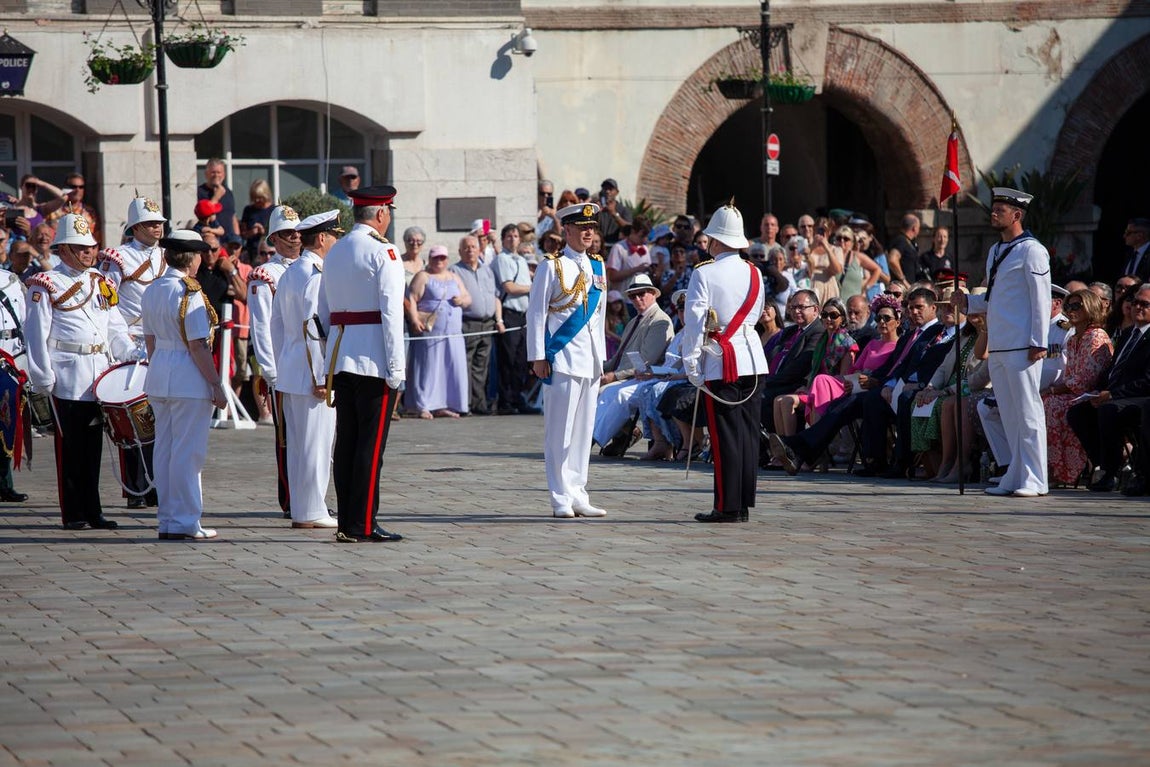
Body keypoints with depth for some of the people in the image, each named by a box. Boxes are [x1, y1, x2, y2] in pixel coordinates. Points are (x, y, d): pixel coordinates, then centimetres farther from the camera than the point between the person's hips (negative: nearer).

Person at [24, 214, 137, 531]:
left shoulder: (100, 283, 17)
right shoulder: (46, 285, -2)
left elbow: (115, 329, 19)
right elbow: (37, 334, -6)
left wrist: (134, 356, 4)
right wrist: (42, 378, -12)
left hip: (100, 376, 6)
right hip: (67, 379, -6)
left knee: (93, 445, 9)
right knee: (70, 446, -2)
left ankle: (92, 510, 14)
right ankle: (73, 513, 3)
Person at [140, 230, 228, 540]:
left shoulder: (151, 291, 7)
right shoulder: (189, 293, -16)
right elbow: (198, 346, -17)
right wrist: (216, 385, -13)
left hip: (159, 376, 8)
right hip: (189, 379, -8)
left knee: (165, 450, 12)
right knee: (188, 452, -3)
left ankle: (167, 520, 17)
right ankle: (184, 523, 0)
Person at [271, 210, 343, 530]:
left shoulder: (288, 274, 15)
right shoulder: (315, 276, -14)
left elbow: (277, 325, 19)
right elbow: (314, 328, -19)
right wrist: (321, 378, -17)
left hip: (290, 372, 9)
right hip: (311, 372, -9)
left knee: (298, 444, 11)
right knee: (315, 443, -5)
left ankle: (300, 509, 15)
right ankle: (311, 512, -2)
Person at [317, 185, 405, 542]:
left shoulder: (334, 254, 15)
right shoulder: (383, 253, -9)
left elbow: (323, 312, 17)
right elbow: (391, 312, -14)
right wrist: (396, 369, -13)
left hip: (339, 359, 7)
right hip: (374, 358, -7)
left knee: (346, 442, 8)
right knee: (372, 443, -5)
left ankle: (347, 524, 9)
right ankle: (363, 524, -7)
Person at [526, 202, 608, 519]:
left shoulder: (597, 266, 14)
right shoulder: (551, 266, -4)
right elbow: (536, 314, -5)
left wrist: (601, 356, 17)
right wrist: (538, 358, -10)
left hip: (590, 360, 6)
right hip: (562, 358, -6)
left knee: (583, 430, 9)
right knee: (560, 432, -4)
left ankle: (577, 495, 15)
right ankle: (561, 499, 0)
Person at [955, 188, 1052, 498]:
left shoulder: (1031, 251, -7)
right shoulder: (995, 251, 19)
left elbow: (1041, 299, -11)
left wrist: (1038, 343, -16)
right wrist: (967, 301, 8)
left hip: (1022, 347, -8)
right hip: (997, 346, 8)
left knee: (1028, 413, -6)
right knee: (1009, 415, 10)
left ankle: (1033, 480, -5)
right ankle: (1015, 477, 14)